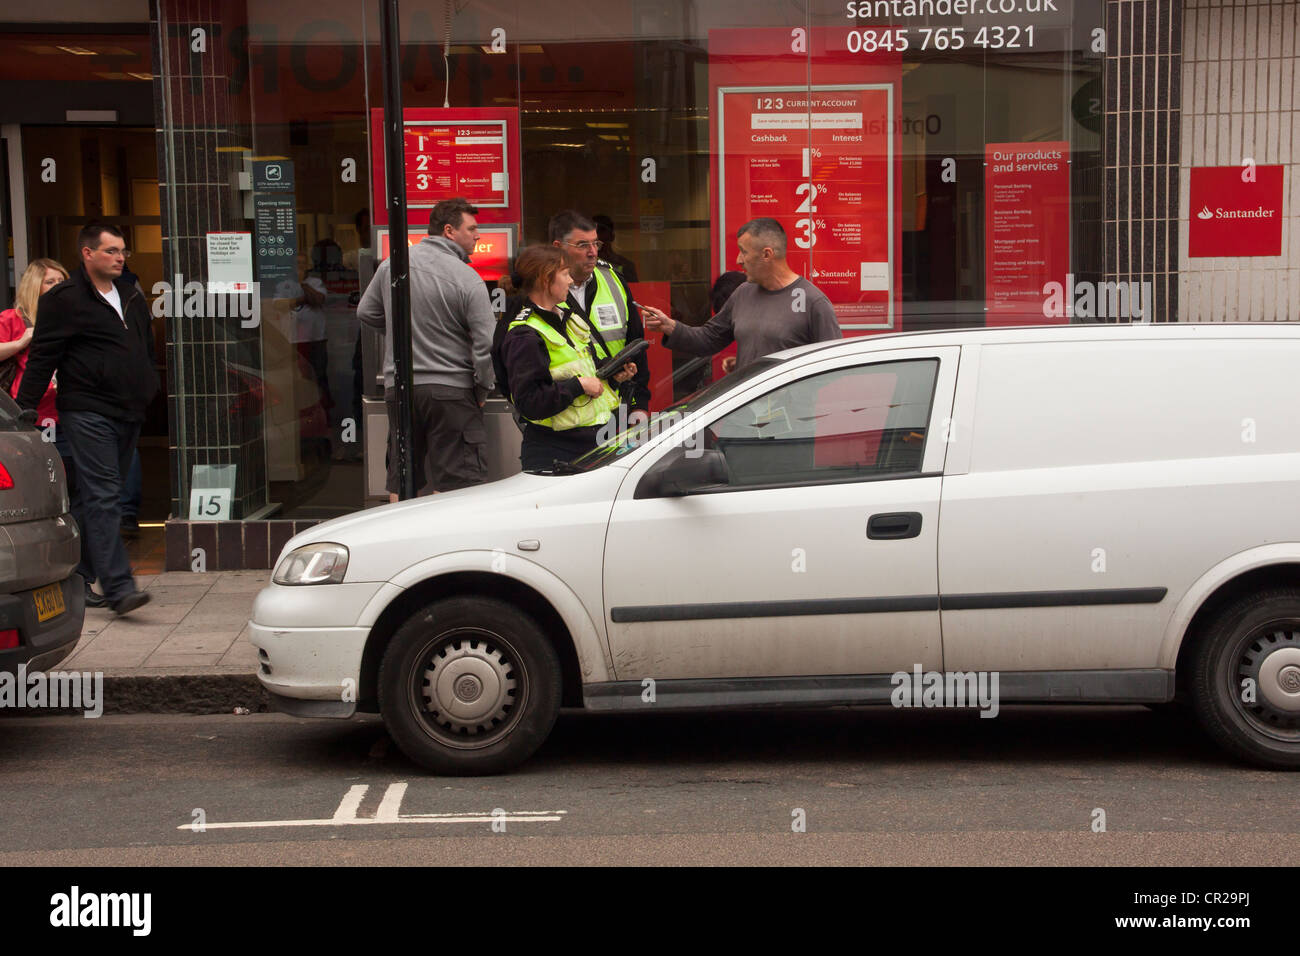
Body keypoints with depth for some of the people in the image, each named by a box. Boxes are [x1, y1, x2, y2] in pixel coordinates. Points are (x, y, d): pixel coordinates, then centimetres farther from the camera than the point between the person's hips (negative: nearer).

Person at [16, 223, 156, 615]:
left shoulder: (132, 297, 17)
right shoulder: (64, 299, -5)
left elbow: (147, 351, 26)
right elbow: (42, 358, -7)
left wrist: (147, 392, 19)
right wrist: (24, 410, -9)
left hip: (127, 414, 7)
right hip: (87, 412, -7)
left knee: (93, 498, 13)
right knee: (103, 498, -12)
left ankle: (76, 579, 21)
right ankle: (118, 587, -17)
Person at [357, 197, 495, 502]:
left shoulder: (391, 265, 4)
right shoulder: (468, 280, -10)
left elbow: (366, 313, 15)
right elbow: (485, 345, -11)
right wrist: (482, 391, 1)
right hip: (450, 389, -5)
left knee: (400, 482, 14)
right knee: (456, 484, -2)